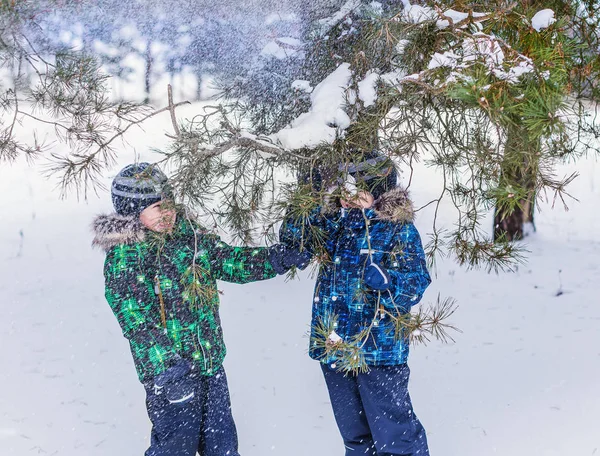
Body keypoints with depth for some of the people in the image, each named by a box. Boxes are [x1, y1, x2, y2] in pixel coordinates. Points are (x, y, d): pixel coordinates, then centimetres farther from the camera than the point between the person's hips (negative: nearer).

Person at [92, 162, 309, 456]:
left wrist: (277, 259, -2)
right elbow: (137, 323, -21)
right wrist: (168, 366, -29)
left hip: (211, 364, 7)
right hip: (169, 370, -7)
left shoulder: (187, 233, 5)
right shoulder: (123, 257, -15)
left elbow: (229, 262, 12)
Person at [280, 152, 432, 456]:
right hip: (334, 348, 6)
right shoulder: (332, 221, 4)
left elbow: (416, 284, -16)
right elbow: (291, 237, 12)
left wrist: (386, 281, -37)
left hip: (378, 351, -6)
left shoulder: (399, 231, -12)